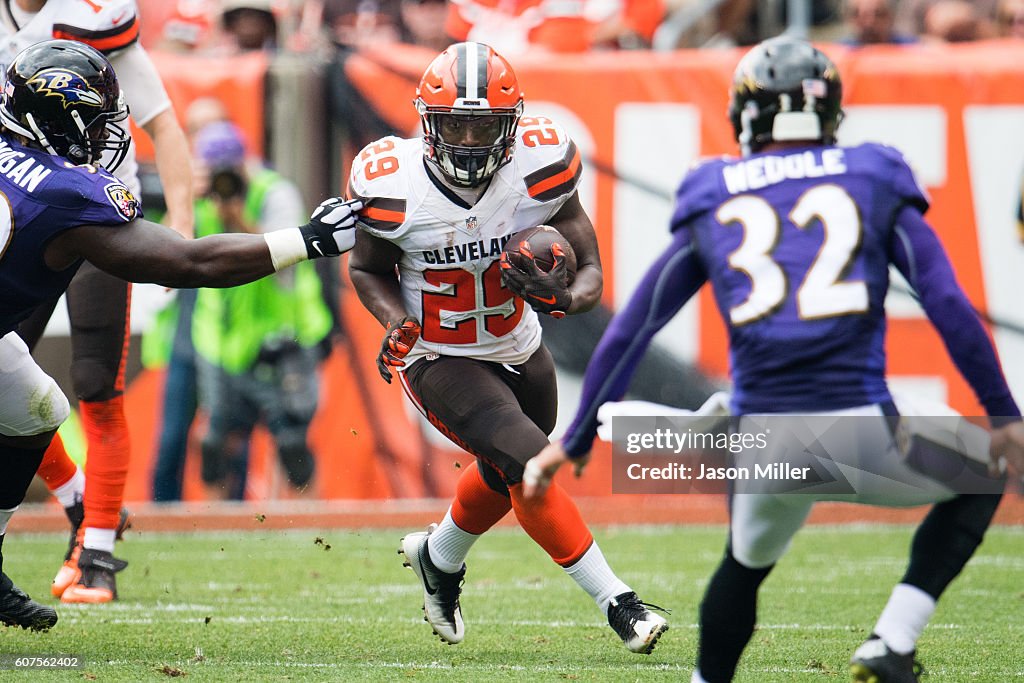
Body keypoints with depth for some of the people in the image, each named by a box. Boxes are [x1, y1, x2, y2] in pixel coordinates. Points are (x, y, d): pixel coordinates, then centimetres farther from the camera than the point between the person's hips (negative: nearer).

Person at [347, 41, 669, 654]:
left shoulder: (541, 172, -22)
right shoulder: (394, 189, -25)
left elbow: (591, 276, -14)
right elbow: (368, 269, -5)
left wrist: (560, 297, -36)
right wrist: (399, 324, -23)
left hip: (520, 351, 5)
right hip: (441, 361, -4)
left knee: (507, 473, 27)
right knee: (530, 464, -23)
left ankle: (439, 557, 59)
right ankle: (617, 602, -13)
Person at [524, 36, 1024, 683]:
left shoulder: (712, 206, 15)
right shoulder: (873, 185, 10)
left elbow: (631, 330, 17)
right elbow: (948, 304, 3)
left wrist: (576, 441, 26)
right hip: (862, 435, -2)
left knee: (745, 568, 32)